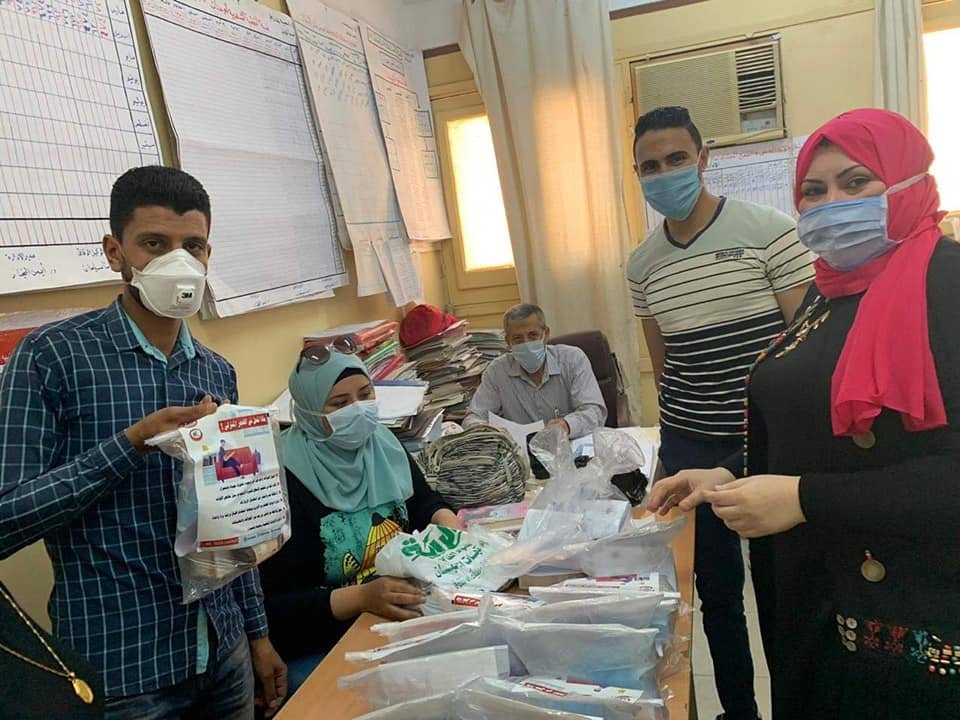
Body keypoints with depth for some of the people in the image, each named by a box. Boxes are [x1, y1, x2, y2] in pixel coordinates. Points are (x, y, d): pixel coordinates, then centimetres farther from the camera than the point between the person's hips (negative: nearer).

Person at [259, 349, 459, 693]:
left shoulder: (382, 445, 2)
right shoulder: (285, 483, -17)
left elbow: (422, 501, 18)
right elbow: (274, 608, -18)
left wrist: (446, 522, -5)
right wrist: (362, 597, -30)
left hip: (405, 616, 7)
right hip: (320, 650, -6)